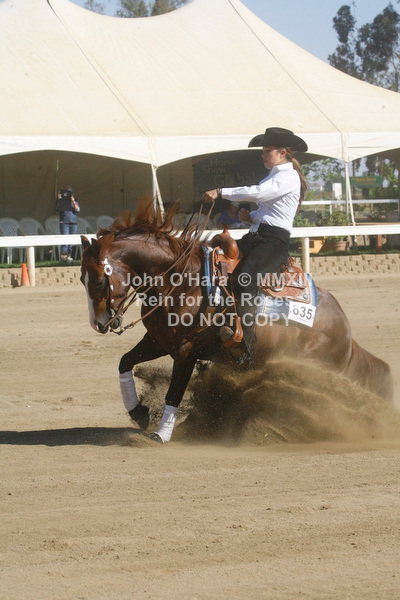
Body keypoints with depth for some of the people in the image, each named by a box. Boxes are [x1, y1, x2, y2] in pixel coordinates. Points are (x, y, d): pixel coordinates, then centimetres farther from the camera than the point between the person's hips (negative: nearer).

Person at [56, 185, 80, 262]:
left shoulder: (74, 201, 11)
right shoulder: (61, 201, 6)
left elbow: (77, 209, -2)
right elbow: (57, 209, -7)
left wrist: (73, 202, -15)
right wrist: (59, 200, -17)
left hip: (73, 223, 3)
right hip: (64, 223, -3)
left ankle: (69, 256, 9)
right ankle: (63, 256, -17)